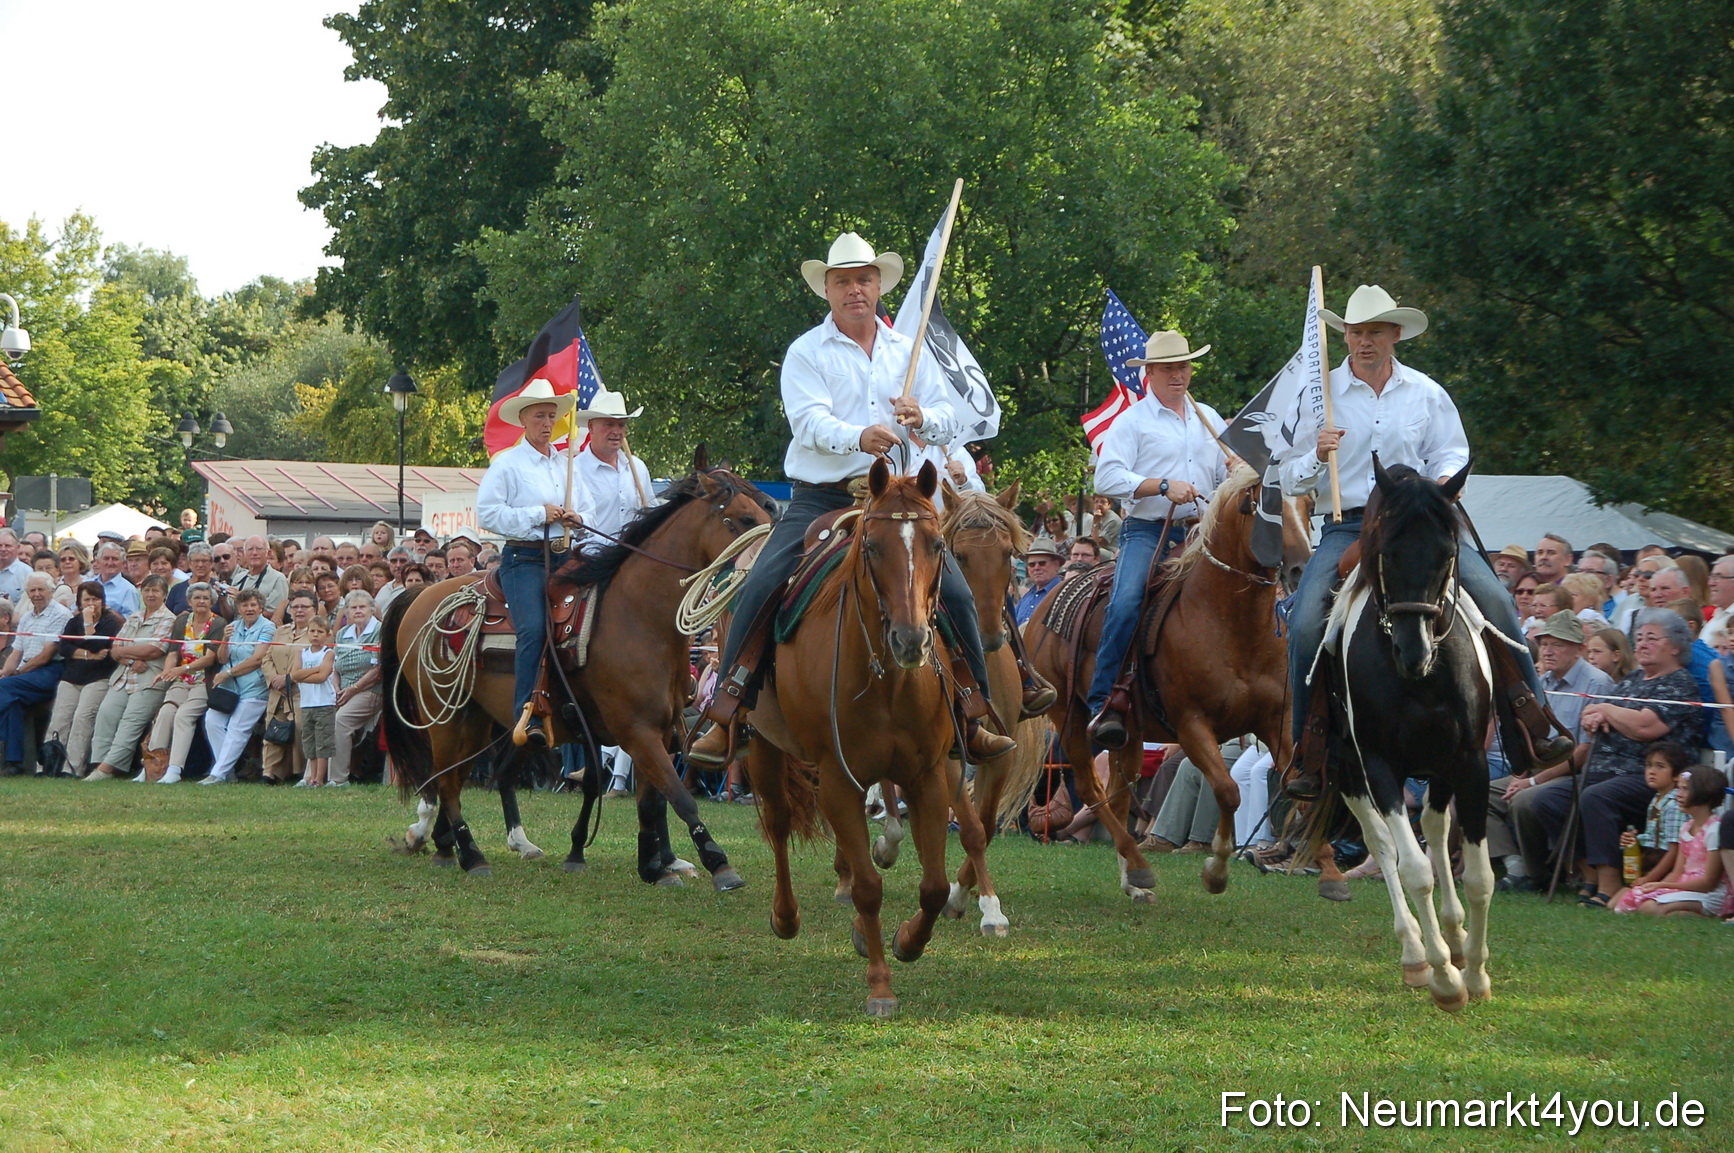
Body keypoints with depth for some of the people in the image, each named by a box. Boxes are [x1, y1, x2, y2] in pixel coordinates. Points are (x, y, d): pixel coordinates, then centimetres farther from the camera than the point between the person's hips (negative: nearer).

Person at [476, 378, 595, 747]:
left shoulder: (567, 465, 21)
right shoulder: (507, 464, 1)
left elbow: (589, 510, 28)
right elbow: (488, 512, -10)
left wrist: (578, 519, 4)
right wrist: (537, 515, -12)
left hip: (564, 559, 7)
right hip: (524, 559, -7)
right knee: (533, 629, -25)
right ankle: (527, 718, -30)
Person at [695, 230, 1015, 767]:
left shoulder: (908, 352, 14)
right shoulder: (806, 352, 1)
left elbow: (948, 423, 11)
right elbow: (808, 421, -15)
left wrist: (922, 418, -13)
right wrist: (859, 437, -34)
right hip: (820, 501, -3)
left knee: (955, 593, -9)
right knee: (758, 591, -18)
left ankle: (973, 717, 4)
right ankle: (726, 717, -12)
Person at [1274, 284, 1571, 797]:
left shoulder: (1425, 394, 9)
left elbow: (1452, 456, 12)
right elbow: (1291, 479, 9)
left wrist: (1443, 483, -11)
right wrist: (1318, 456, -13)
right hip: (1347, 528, -1)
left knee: (1493, 597, -20)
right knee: (1306, 622, -24)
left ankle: (1534, 728, -13)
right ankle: (1309, 750, -10)